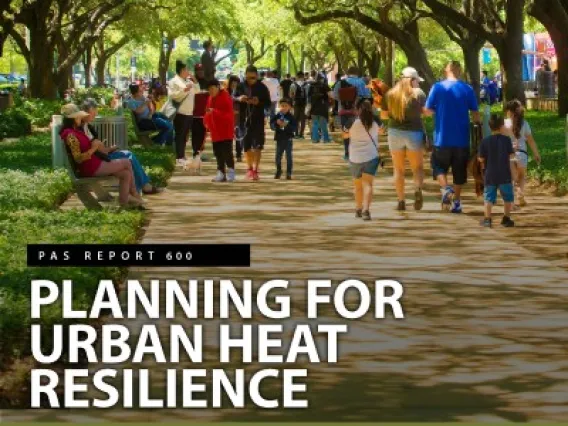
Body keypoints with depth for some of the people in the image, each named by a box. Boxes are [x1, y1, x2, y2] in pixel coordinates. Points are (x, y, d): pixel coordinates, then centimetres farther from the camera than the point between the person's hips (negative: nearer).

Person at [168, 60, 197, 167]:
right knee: (179, 135, -8)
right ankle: (179, 158, -9)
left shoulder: (188, 81, 19)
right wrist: (184, 90, -23)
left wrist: (195, 82, 6)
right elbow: (172, 95, -17)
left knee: (185, 136, 11)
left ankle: (182, 156, 17)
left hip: (189, 113, 8)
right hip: (180, 113, -8)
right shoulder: (174, 82, -5)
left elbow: (197, 92, 19)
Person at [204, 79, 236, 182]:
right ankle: (221, 173, 11)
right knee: (218, 152, 7)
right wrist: (206, 122, 2)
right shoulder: (210, 98, 14)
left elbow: (228, 112, -17)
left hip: (225, 130, -8)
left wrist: (214, 111, -26)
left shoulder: (225, 96, -9)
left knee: (227, 151, -10)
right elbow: (208, 111, 19)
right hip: (215, 130, 8)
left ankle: (230, 173, -6)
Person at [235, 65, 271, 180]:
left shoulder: (262, 87, -2)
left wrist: (259, 102, -20)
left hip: (258, 120, -2)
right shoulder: (241, 87, 1)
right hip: (244, 119, 2)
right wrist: (239, 99, -19)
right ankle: (250, 168, 26)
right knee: (247, 145, 10)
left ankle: (255, 169, -5)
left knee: (257, 146, -7)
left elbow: (268, 103, 0)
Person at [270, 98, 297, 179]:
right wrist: (276, 123, -19)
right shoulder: (276, 116, 2)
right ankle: (278, 171, 25)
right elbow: (272, 126, 0)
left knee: (288, 156, 1)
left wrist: (286, 125, -23)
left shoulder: (291, 117, -4)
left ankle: (289, 173, 9)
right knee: (278, 156, 8)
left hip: (288, 139, -2)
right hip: (279, 139, 2)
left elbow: (294, 128, -9)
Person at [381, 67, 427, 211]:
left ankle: (401, 201, 8)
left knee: (398, 169, 12)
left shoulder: (390, 94, -1)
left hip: (395, 133, 2)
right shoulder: (418, 94, -7)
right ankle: (418, 189, -19)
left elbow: (383, 115, 5)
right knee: (417, 167, 10)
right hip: (414, 133, -2)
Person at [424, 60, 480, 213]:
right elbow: (475, 114, -2)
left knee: (439, 166, 13)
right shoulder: (467, 89, -3)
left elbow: (427, 111, -2)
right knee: (459, 170, 13)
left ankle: (445, 188, -12)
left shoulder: (438, 87, -6)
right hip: (462, 139, 1)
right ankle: (456, 201, 14)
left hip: (442, 138, -1)